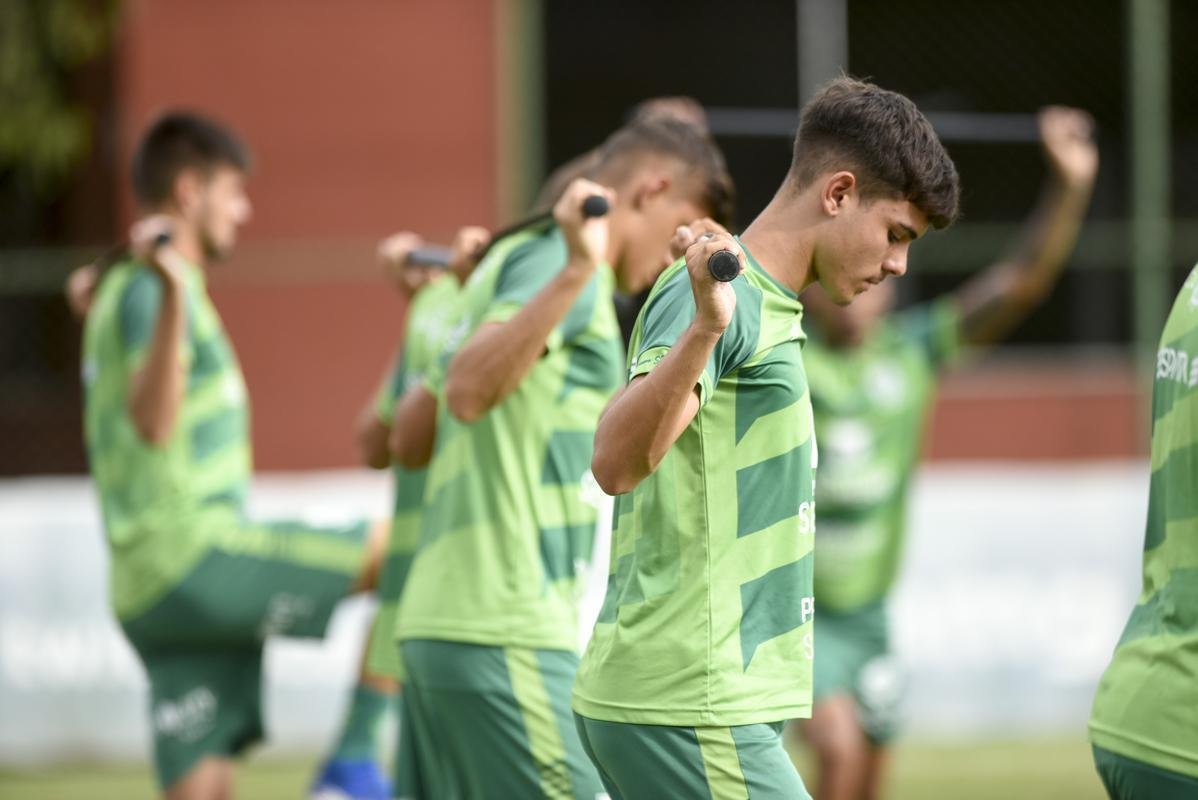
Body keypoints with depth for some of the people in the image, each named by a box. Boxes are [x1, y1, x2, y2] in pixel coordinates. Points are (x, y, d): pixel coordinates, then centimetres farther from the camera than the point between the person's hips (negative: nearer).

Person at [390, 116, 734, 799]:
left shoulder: (512, 261, 20)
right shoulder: (554, 257, -8)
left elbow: (410, 441, 24)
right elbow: (467, 393, -26)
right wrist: (575, 274, -35)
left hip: (443, 623, 10)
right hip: (504, 635, -10)